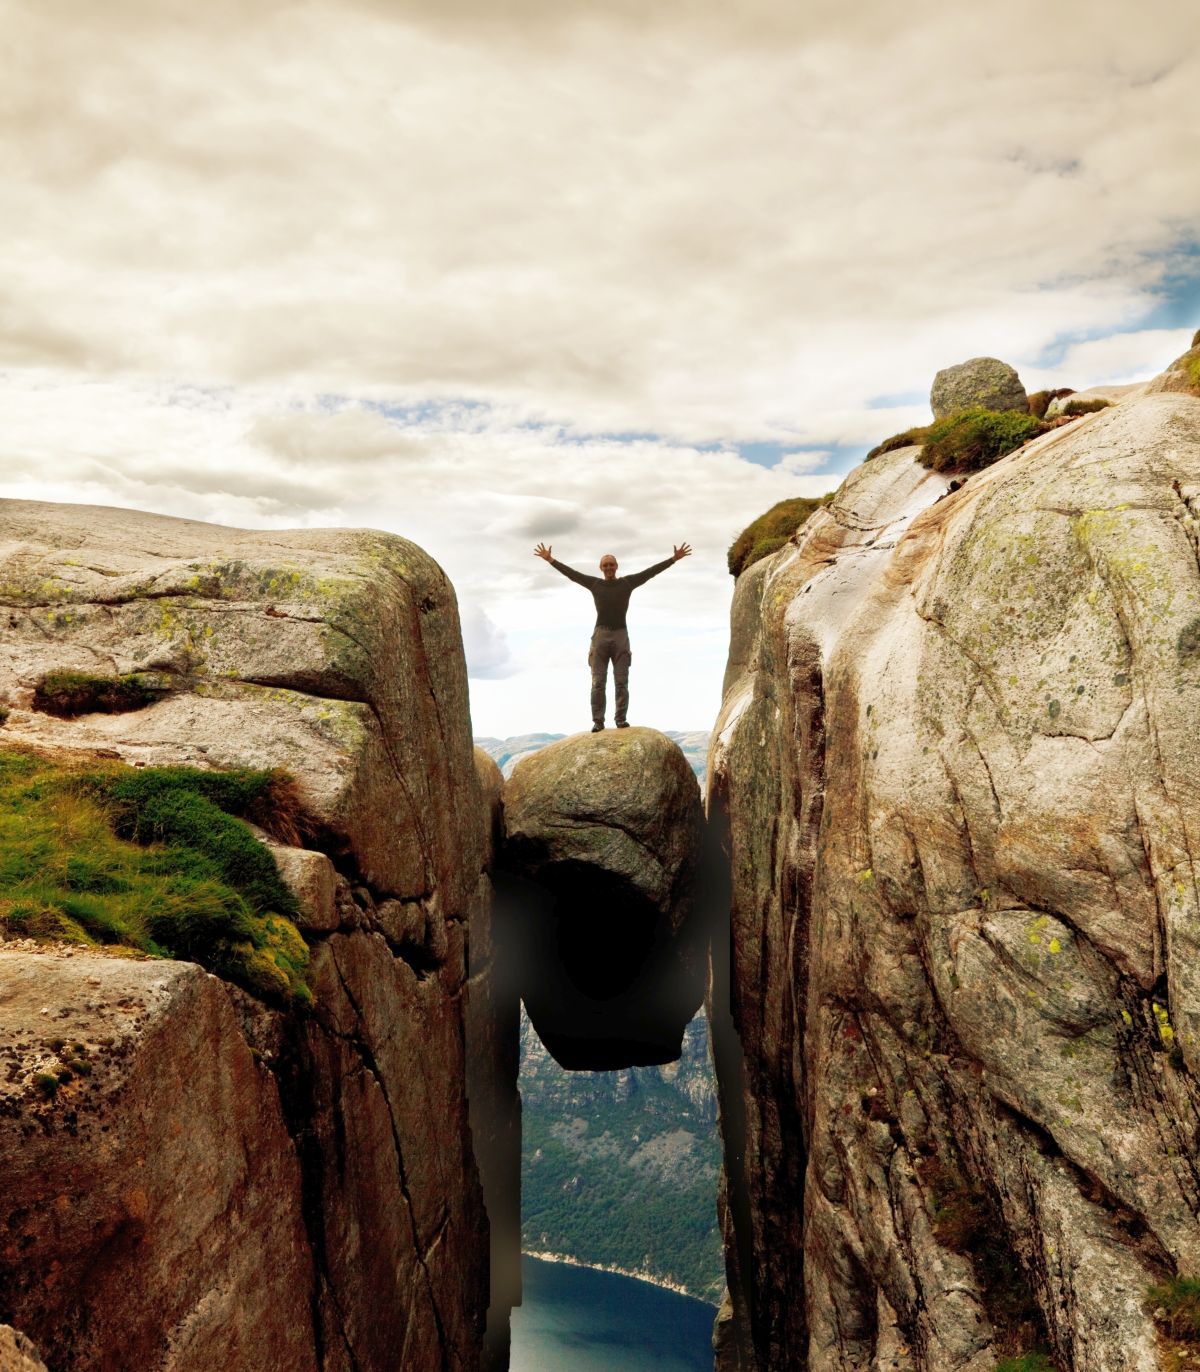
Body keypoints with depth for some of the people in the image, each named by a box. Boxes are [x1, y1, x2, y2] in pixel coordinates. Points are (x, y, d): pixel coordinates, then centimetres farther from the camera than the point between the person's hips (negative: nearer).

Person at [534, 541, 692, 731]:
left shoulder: (627, 583, 9)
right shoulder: (595, 584, 11)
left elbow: (651, 571, 8)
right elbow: (570, 573, 16)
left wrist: (674, 558, 5)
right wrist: (550, 560, 18)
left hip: (621, 635, 0)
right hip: (600, 635, 0)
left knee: (621, 682, -3)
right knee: (598, 683, -3)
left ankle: (621, 719, 0)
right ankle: (598, 721, -3)